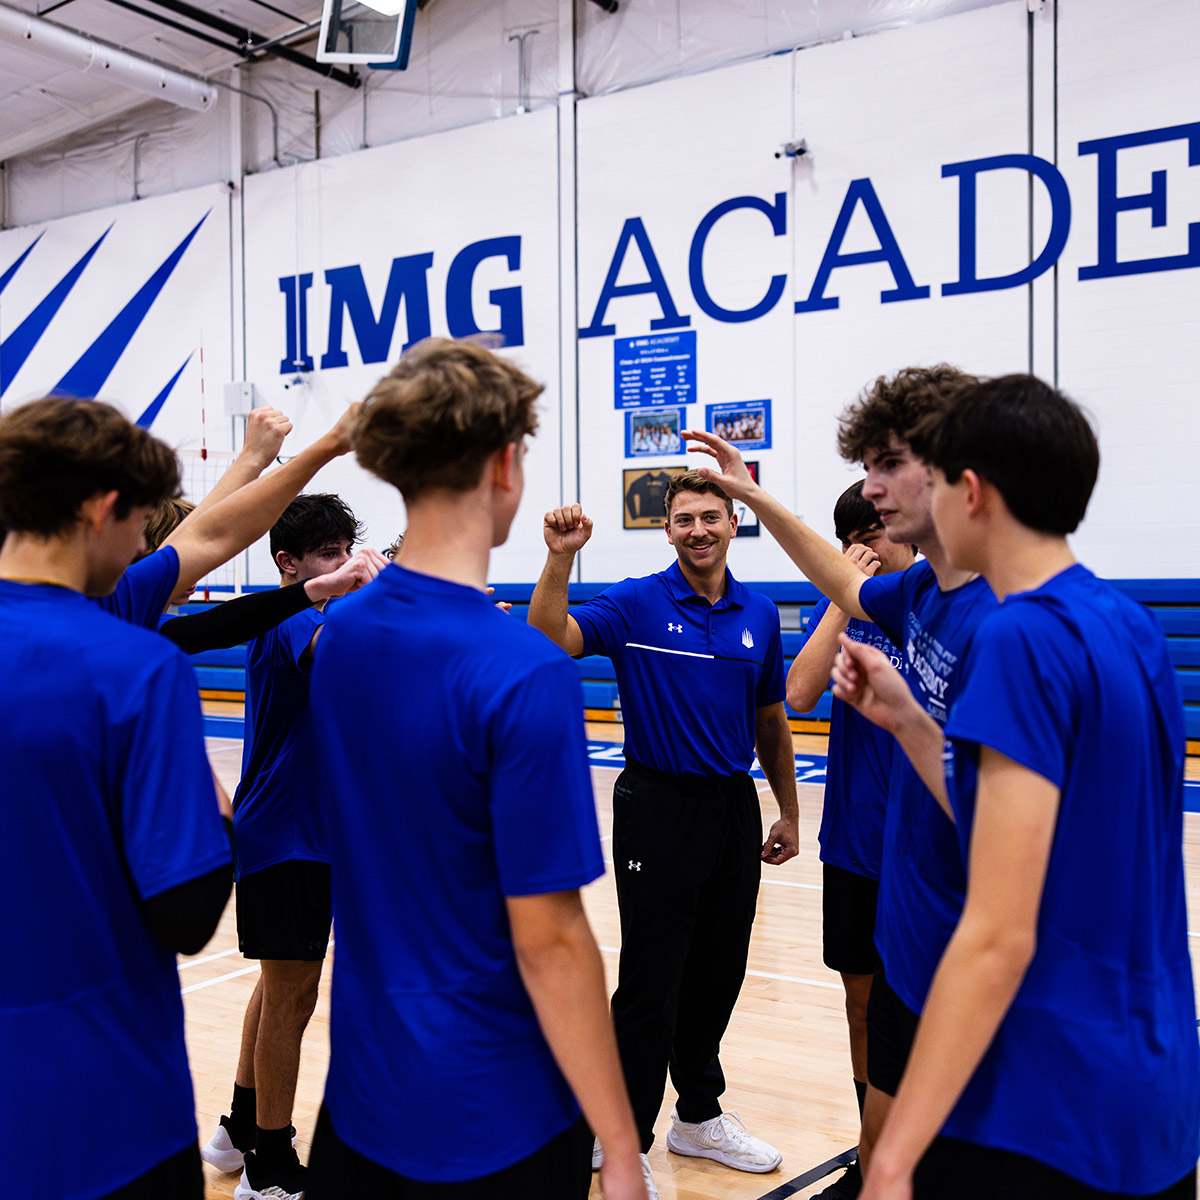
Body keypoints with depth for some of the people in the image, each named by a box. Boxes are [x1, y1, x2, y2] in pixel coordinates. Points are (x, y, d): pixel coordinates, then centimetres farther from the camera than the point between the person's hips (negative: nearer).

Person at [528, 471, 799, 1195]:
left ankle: (699, 1117, 34)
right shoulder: (637, 604, -7)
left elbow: (771, 722, 14)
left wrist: (789, 813, 15)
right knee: (650, 984, 0)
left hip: (734, 808, 5)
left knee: (718, 973, 15)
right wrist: (561, 558, -35)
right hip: (659, 805, -5)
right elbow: (549, 640, -22)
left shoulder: (760, 615, 6)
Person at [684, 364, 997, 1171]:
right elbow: (849, 587, 27)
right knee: (880, 1148, 23)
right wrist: (758, 497, 28)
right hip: (907, 946, 9)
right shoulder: (923, 589, 3)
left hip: (963, 972, -8)